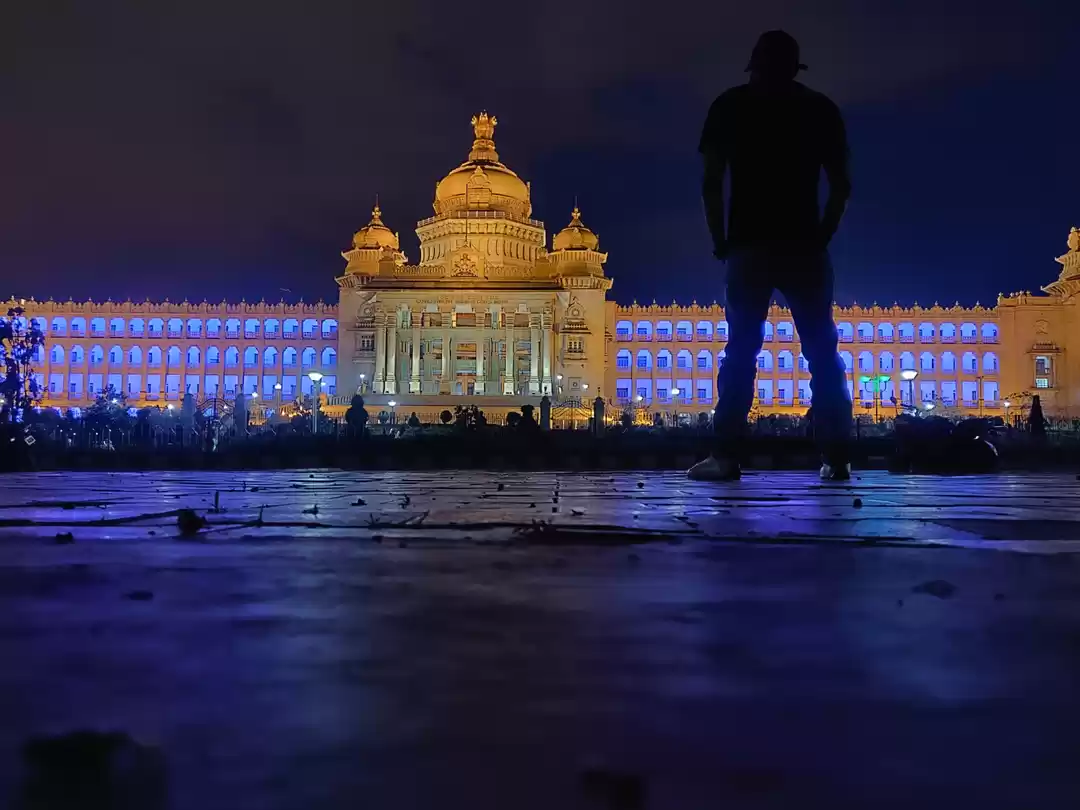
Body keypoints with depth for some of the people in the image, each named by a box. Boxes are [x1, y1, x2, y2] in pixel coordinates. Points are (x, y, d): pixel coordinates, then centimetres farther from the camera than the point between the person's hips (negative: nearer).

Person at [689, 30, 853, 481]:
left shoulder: (730, 106, 8)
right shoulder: (820, 109, 12)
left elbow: (711, 182, -1)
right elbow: (841, 185, 6)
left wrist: (721, 242, 5)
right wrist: (821, 238, 12)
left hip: (750, 245, -1)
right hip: (803, 246, 1)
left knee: (741, 351, 1)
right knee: (822, 353, 5)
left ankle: (726, 456, -7)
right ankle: (835, 458, 1)